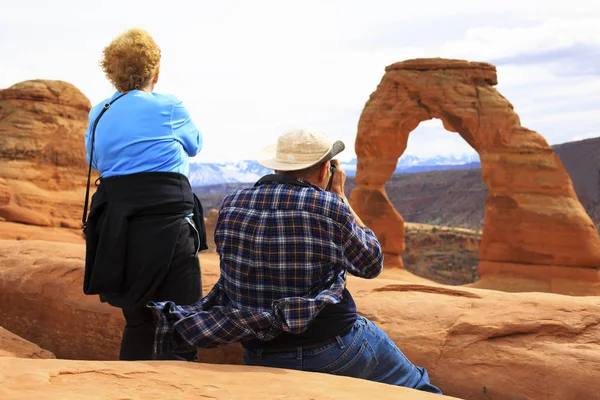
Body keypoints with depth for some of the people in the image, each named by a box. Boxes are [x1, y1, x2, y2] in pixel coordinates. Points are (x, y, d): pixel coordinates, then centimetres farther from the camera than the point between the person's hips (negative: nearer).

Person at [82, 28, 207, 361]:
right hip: (166, 223, -6)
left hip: (115, 228, 6)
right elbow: (194, 145, 17)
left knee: (138, 322, 18)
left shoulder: (99, 115, 11)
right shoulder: (169, 107, -2)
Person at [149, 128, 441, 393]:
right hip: (335, 354, -5)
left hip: (260, 361, 6)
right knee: (419, 390, 16)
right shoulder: (329, 207, -16)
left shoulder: (230, 206, -3)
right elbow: (372, 264, 1)